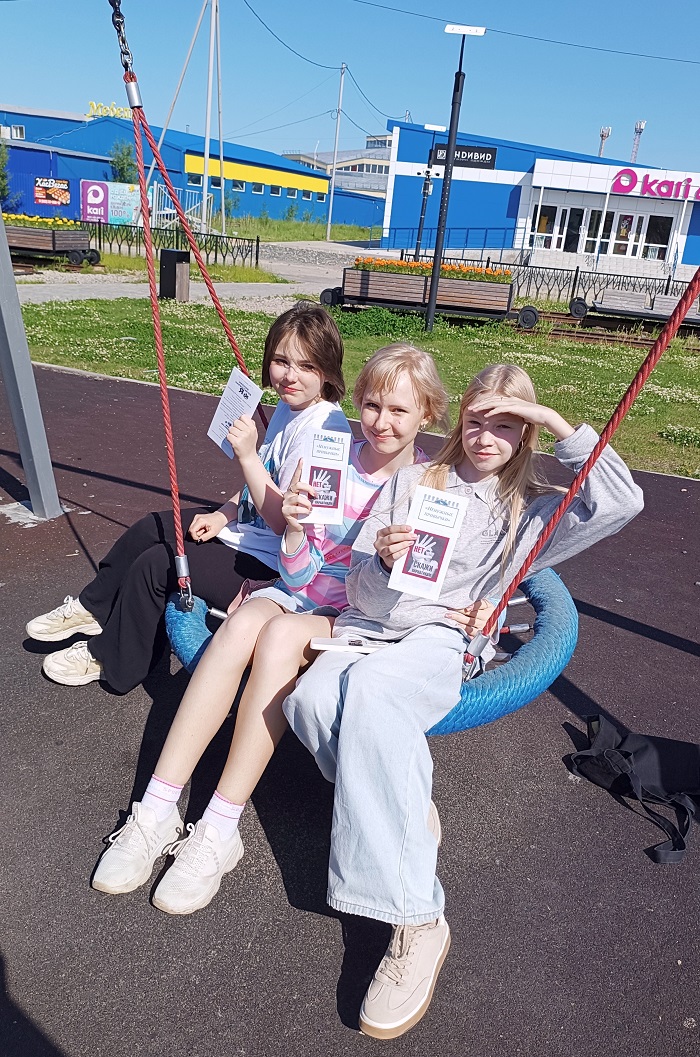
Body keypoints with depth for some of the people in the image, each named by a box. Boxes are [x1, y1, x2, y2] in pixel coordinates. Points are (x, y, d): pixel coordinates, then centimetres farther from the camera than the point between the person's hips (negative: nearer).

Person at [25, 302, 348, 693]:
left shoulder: (322, 429, -26)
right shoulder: (289, 406, 5)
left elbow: (283, 521, -27)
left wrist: (247, 456, -32)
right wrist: (221, 516, 2)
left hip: (270, 565, -10)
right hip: (247, 527, 10)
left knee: (155, 564, -10)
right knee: (149, 529, 12)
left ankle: (111, 661, 16)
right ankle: (93, 608, 34)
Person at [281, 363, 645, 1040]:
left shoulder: (530, 509, 20)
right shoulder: (413, 480, 22)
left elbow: (622, 502, 1)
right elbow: (360, 588, 15)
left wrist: (556, 423, 1)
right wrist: (381, 560, -9)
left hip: (440, 641, -2)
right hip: (366, 626, 3)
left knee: (370, 689, -37)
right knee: (310, 699, -33)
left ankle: (416, 921, -32)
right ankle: (405, 801, -13)